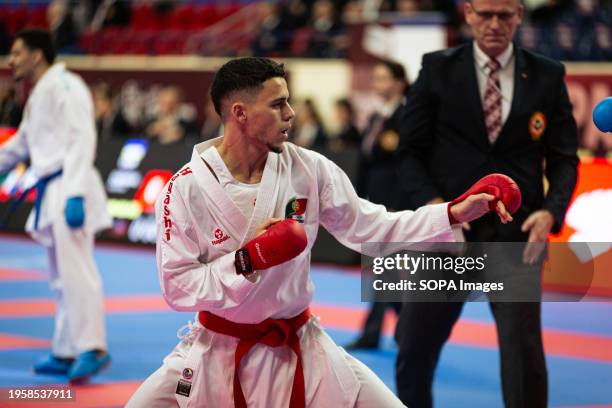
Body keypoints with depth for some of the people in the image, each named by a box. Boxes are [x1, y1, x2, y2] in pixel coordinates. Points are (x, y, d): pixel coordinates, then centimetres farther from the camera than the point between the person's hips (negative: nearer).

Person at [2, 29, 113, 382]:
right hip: (52, 192, 10)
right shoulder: (39, 95, 20)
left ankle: (93, 349, -14)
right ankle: (66, 353, 18)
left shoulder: (65, 86, -11)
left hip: (68, 188, -10)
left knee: (76, 271, -14)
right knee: (62, 276, 13)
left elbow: (82, 139, -19)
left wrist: (75, 193, -26)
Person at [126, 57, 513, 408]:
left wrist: (455, 213, -10)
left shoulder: (308, 169, -7)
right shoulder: (187, 188, -15)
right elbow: (177, 286, -14)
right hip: (219, 351, -2)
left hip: (298, 348, 3)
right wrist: (248, 260, -27)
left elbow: (371, 227, -1)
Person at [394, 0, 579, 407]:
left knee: (524, 349, -8)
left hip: (515, 234, 0)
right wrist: (433, 203, -15)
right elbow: (411, 151, 2)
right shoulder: (438, 69, 4)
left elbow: (564, 158, 6)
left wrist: (550, 211, -12)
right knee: (415, 348, 7)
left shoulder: (547, 76, 5)